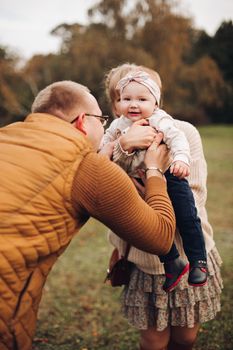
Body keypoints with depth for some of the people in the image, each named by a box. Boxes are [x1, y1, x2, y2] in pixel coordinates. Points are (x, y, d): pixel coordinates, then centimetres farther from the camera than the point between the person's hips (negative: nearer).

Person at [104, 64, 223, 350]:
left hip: (189, 254, 0)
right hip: (144, 259, 0)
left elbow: (194, 196, -13)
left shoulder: (183, 132, -9)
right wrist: (123, 147, -34)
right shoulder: (114, 139, -4)